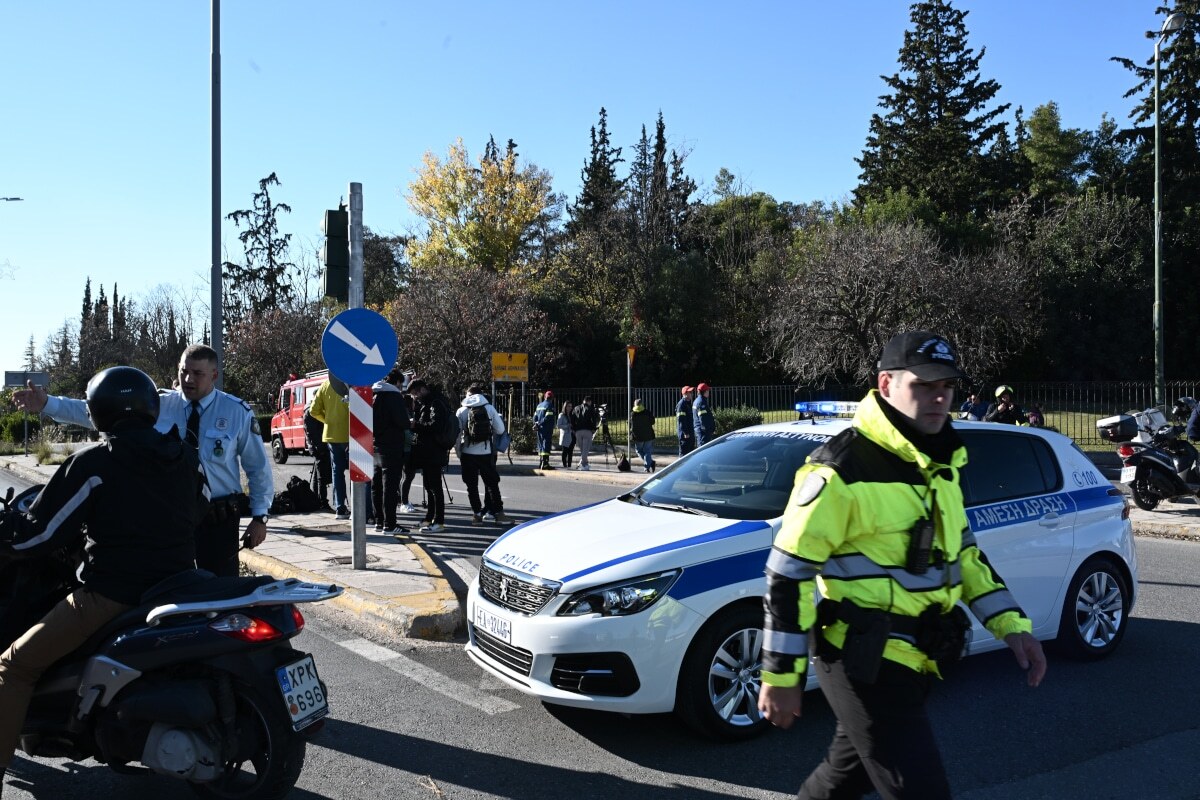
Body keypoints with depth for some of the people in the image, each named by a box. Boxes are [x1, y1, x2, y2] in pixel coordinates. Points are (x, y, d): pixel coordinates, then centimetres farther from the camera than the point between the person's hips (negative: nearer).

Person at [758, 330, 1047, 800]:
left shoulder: (936, 462, 10)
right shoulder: (843, 468, -18)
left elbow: (962, 552, 20)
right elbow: (790, 571, -17)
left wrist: (1011, 625, 10)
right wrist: (781, 675, -15)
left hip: (911, 658, 8)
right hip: (864, 662, -8)